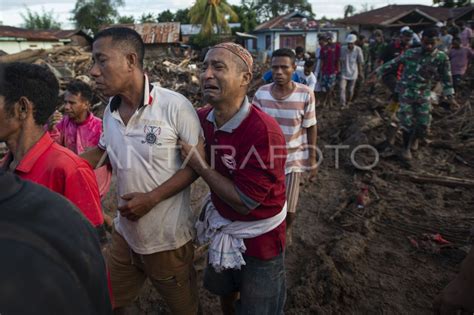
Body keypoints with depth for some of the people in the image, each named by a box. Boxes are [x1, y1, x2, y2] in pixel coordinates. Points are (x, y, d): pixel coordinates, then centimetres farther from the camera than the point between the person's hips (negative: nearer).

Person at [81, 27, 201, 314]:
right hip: (125, 233, 6)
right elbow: (101, 153, 14)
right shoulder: (110, 110, 0)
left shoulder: (175, 106, -20)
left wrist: (152, 198, -22)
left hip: (168, 238, -5)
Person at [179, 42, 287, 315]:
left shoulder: (264, 132, -33)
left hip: (259, 238, -6)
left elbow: (244, 202, -27)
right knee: (225, 292, 32)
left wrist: (201, 165, -24)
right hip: (223, 227, 7)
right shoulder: (203, 118, -11)